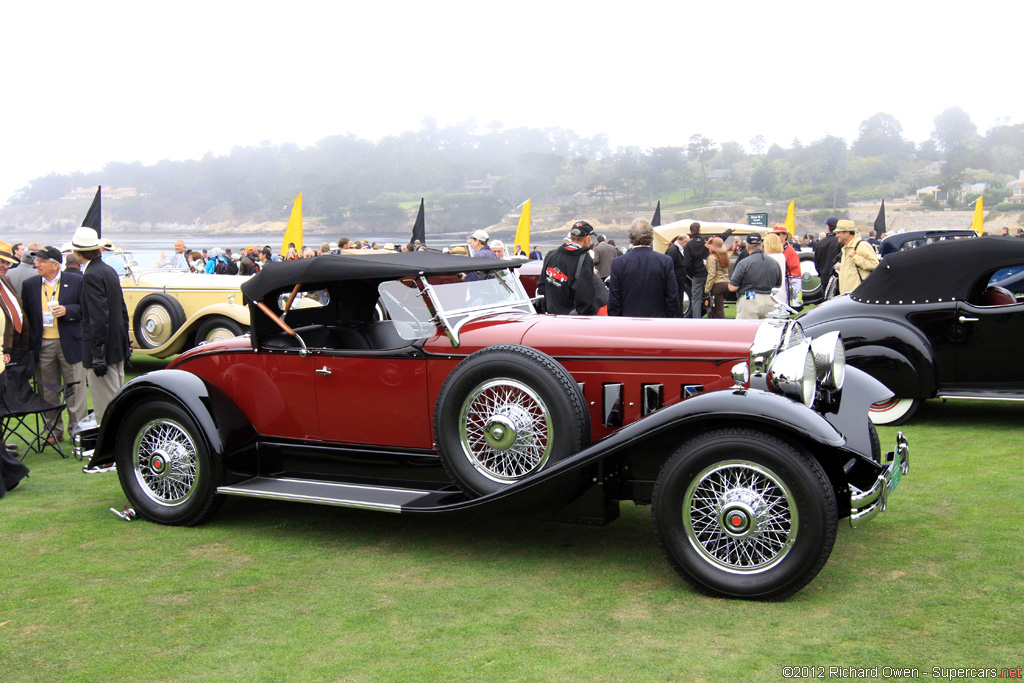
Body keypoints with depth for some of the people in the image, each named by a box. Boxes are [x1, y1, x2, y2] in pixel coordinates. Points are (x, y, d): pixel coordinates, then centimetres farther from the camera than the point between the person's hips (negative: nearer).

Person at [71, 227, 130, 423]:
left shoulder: (92, 276, -16)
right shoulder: (109, 270, 12)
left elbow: (99, 317, -22)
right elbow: (122, 309, 18)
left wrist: (98, 353, -22)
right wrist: (124, 342, 23)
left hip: (103, 348, -10)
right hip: (117, 347, 10)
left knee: (106, 407, -5)